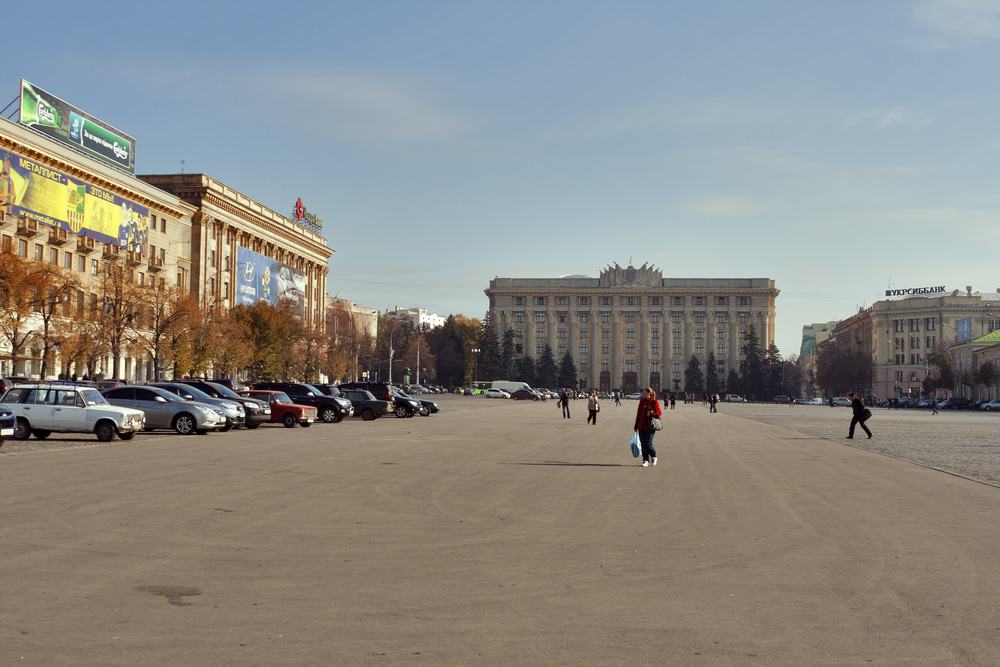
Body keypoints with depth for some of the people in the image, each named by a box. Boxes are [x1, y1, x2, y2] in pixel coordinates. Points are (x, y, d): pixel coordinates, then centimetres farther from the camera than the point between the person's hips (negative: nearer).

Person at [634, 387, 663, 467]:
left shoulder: (654, 402, -5)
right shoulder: (642, 401, 11)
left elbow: (659, 414, -5)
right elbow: (638, 414, 16)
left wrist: (652, 413, -24)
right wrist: (636, 426, 16)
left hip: (650, 426, -5)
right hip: (641, 427, 5)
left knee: (648, 443, -8)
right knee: (643, 444, 4)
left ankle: (654, 456, 18)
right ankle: (646, 460, 11)